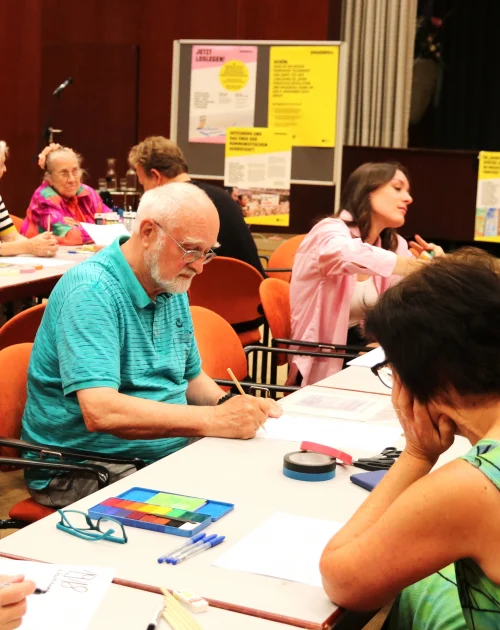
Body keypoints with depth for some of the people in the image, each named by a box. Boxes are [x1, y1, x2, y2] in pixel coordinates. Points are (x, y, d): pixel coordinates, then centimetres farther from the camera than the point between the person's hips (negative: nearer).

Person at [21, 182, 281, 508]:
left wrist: (232, 407, -1)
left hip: (169, 452, 8)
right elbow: (100, 412, -31)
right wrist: (214, 421, -33)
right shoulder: (92, 291, -20)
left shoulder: (172, 287, 8)